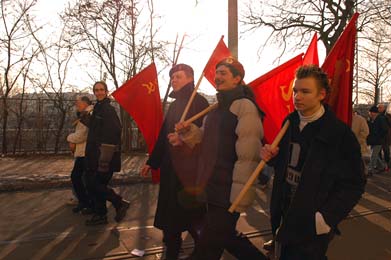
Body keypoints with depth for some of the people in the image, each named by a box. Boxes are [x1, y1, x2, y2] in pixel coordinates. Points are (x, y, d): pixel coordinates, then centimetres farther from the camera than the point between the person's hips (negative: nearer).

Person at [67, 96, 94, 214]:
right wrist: (73, 141, 0)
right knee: (75, 176, 13)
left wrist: (70, 138, -2)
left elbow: (82, 134, -20)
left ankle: (93, 205, 11)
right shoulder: (83, 116, 20)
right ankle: (83, 202, 24)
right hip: (81, 152, 10)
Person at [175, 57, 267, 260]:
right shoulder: (219, 107, 16)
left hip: (228, 192, -9)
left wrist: (240, 199, -20)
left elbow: (248, 156, -19)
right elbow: (206, 142, 20)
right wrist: (189, 132, -1)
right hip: (212, 189, 9)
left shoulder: (244, 105, -13)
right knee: (227, 237, 21)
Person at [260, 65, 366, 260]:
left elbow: (354, 184, -12)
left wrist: (327, 218, -19)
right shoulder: (290, 122, 4)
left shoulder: (340, 133, -14)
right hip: (285, 216, 6)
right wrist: (272, 157, -5)